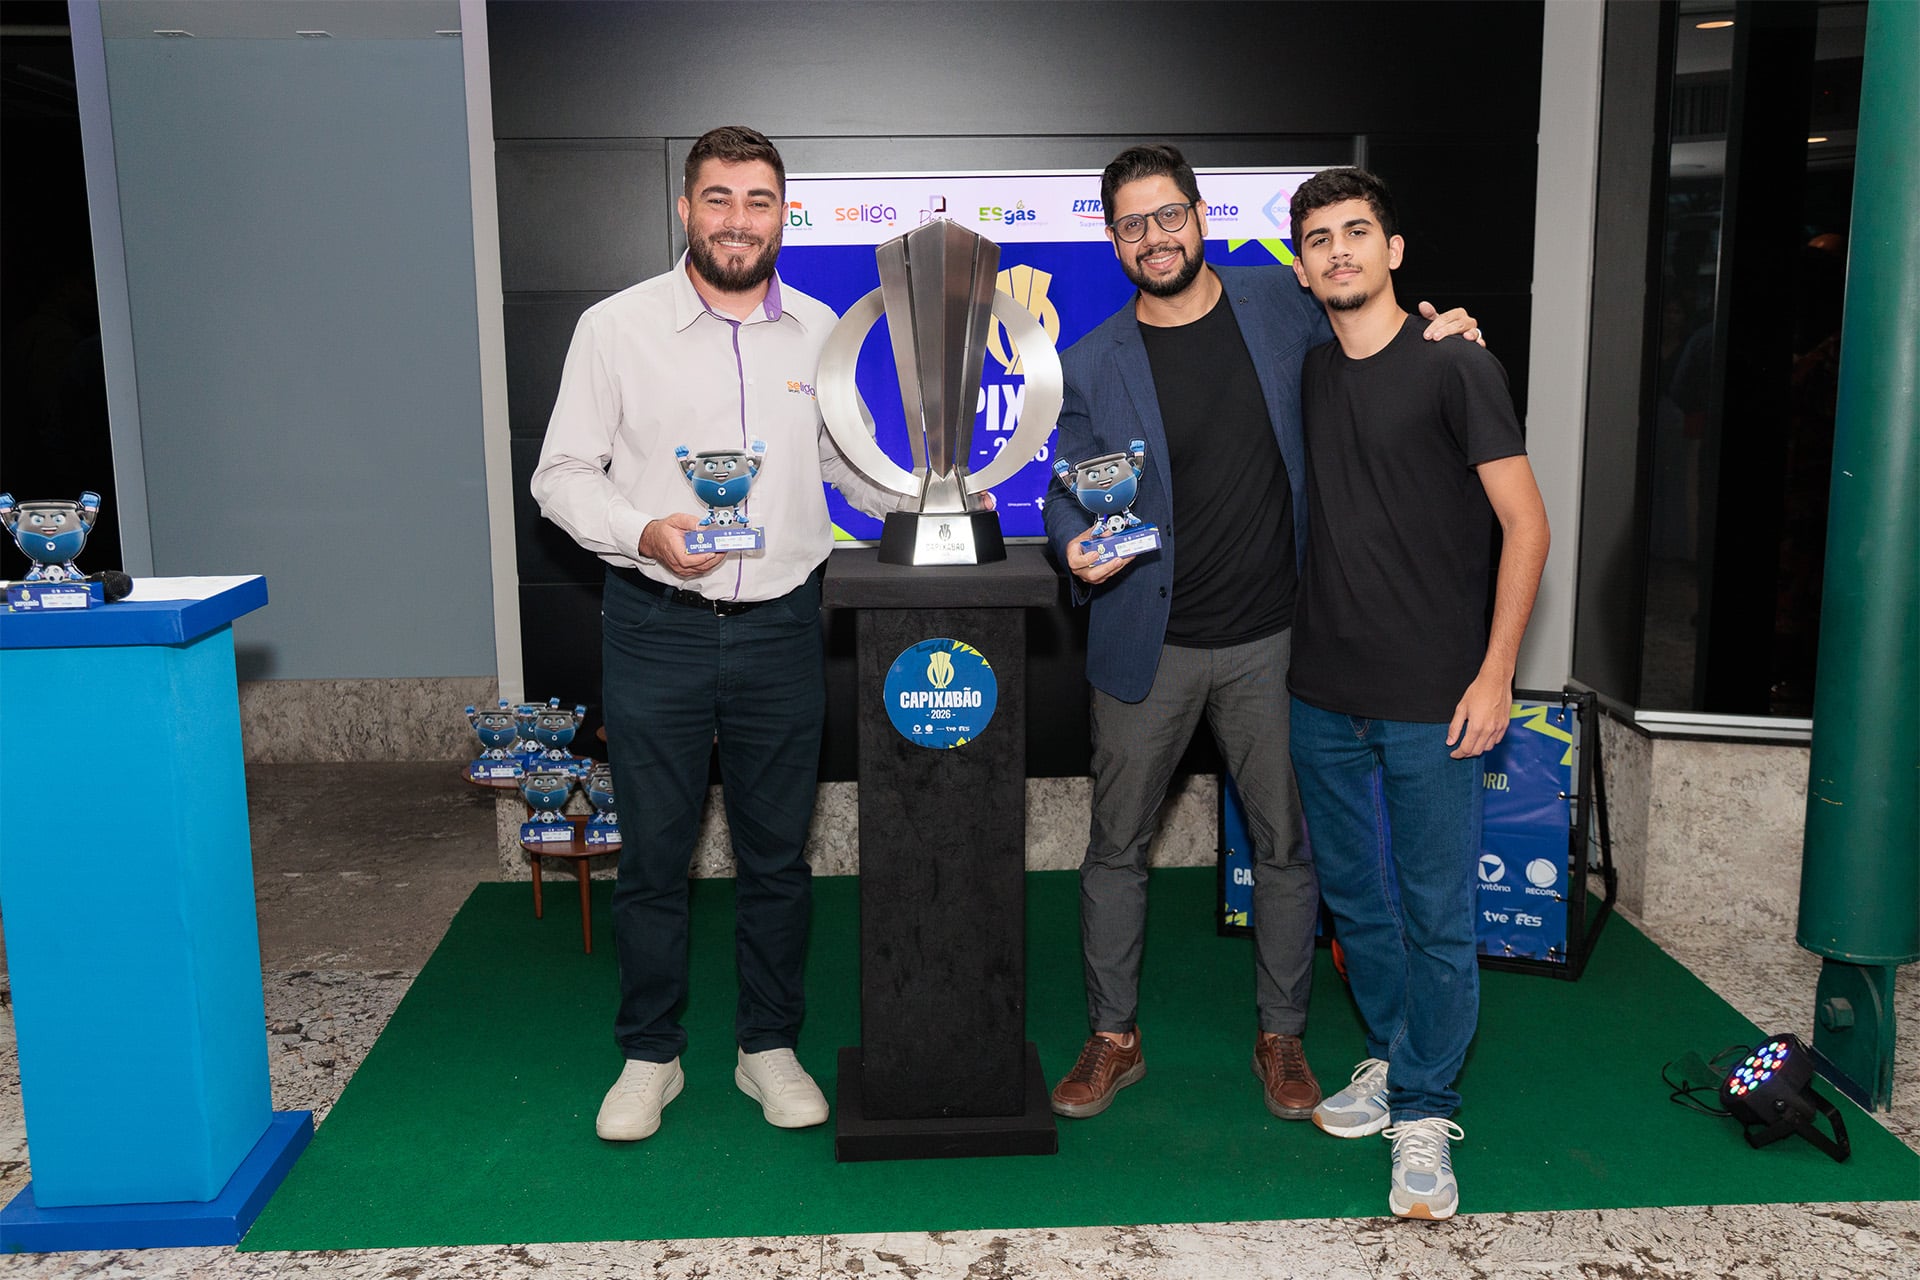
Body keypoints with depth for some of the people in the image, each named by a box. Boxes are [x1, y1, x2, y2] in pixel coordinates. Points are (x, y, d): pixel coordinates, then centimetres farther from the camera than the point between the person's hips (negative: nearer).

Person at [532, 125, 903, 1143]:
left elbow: (849, 461, 18)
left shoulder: (821, 332, 7)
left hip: (780, 627, 2)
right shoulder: (617, 327, -2)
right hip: (656, 629, -2)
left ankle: (769, 1046, 28)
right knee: (653, 852, 7)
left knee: (777, 851, 11)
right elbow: (562, 474, -1)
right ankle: (650, 1055, 26)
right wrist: (641, 531, -19)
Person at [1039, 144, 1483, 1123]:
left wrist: (1431, 339, -3)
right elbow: (1065, 490, 3)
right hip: (1148, 644, 0)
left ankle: (1281, 1037, 29)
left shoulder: (1279, 302, 0)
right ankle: (1113, 1039, 27)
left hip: (1268, 638, 1)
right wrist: (1076, 545, -20)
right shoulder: (1093, 365, -3)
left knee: (1285, 844, 9)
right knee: (1116, 845, 9)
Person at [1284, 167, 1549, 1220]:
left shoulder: (1454, 367, -6)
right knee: (1352, 894, 16)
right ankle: (1389, 1054, 35)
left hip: (1431, 698, -5)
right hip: (1323, 691, 5)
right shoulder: (1305, 377, 9)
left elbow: (1525, 523, -7)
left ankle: (1423, 1109, 16)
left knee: (1436, 912, 2)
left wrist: (1494, 673, -12)